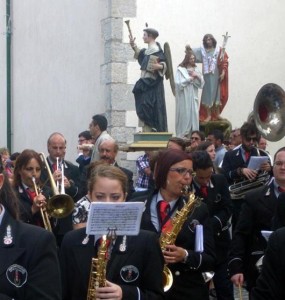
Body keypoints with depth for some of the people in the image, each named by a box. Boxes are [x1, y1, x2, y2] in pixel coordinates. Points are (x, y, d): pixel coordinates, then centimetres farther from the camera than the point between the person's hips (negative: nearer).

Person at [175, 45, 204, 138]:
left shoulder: (196, 69, 11)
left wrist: (197, 76, -7)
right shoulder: (180, 70, -3)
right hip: (184, 98, -5)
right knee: (184, 116, -4)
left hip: (193, 98, 5)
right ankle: (182, 136, 1)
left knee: (194, 116, 3)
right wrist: (189, 79, -9)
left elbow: (201, 84, 9)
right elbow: (178, 84, -13)